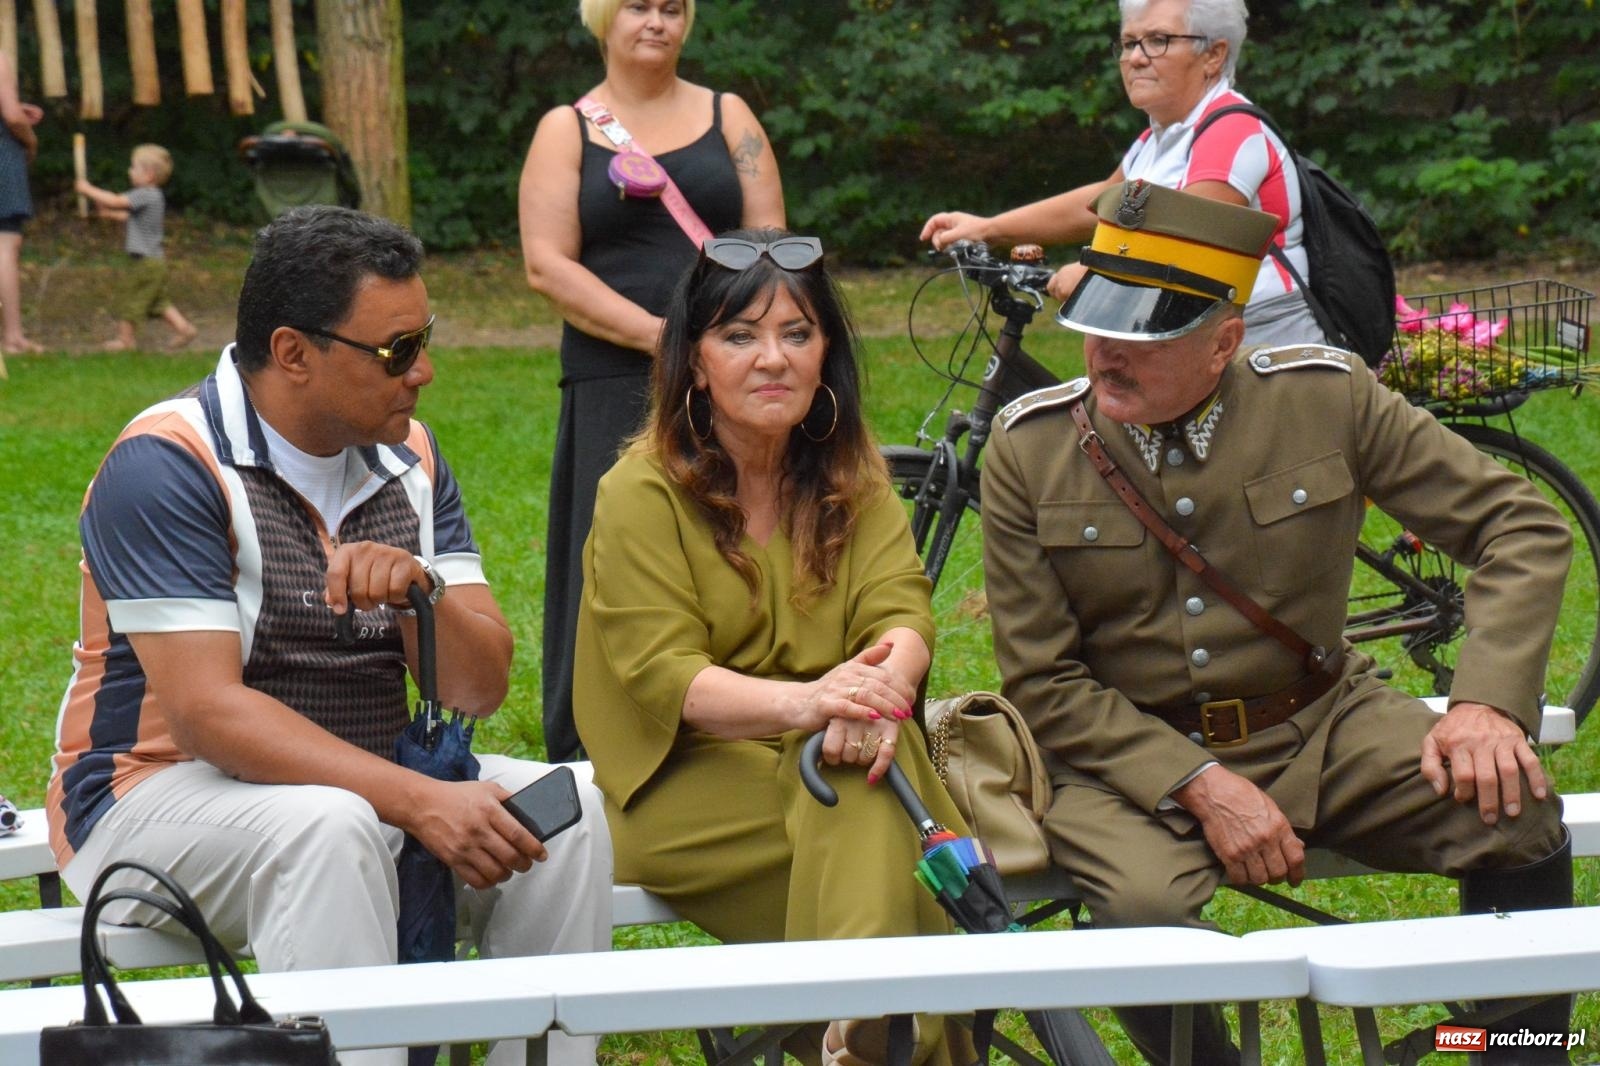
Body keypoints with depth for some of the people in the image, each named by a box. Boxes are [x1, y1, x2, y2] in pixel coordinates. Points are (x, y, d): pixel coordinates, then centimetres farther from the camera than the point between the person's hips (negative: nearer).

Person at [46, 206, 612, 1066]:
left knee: (562, 806, -15)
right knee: (330, 828, -36)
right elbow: (206, 711, -24)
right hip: (164, 791, -6)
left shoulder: (407, 459, 7)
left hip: (357, 779, 7)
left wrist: (423, 588, -21)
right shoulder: (166, 465, -15)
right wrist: (418, 801, -32)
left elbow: (481, 689, 2)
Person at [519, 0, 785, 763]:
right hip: (614, 385, -1)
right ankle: (586, 755, 2)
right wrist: (655, 334, -12)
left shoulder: (728, 117, 13)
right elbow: (547, 265, -2)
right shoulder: (566, 130, 8)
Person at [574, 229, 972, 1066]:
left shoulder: (853, 478, 10)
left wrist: (881, 683, -31)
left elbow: (902, 610, -5)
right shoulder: (641, 494, -5)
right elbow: (662, 677, -16)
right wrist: (803, 702, -35)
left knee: (869, 759, -32)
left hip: (826, 758, 4)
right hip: (683, 785, -4)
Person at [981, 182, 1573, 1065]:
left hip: (1320, 728, 1)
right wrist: (1200, 788, -19)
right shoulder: (1028, 448, -7)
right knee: (1144, 909, -33)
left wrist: (1488, 701, -19)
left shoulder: (1326, 397, -6)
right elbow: (1045, 685, -6)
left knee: (1519, 819, -23)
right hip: (1133, 752, -1)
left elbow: (1523, 528, -3)